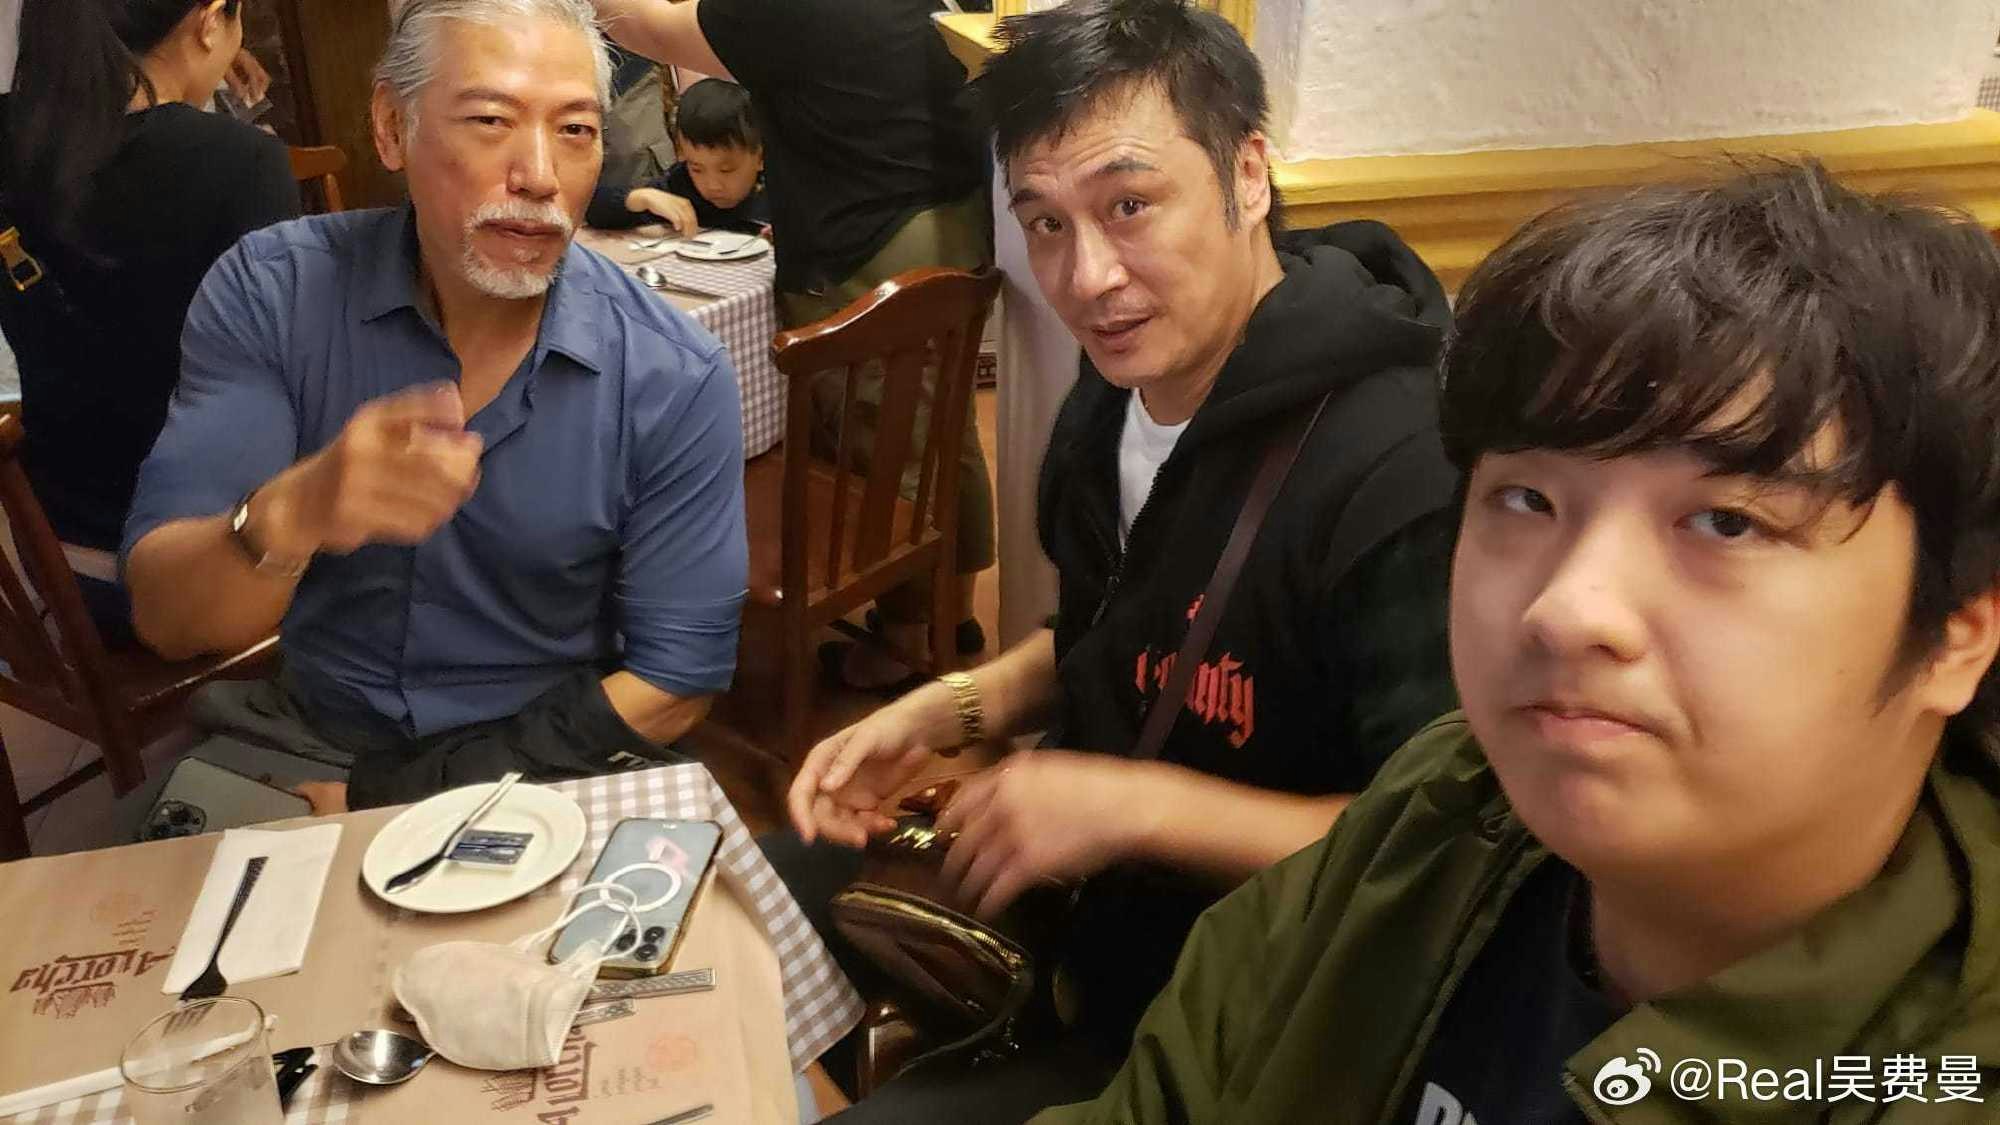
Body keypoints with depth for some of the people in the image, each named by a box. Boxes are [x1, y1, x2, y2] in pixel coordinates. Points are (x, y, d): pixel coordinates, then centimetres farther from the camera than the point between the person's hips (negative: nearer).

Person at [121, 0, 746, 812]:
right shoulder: (269, 293, -11)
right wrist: (292, 515, -38)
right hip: (314, 733, 0)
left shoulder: (675, 380, -15)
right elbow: (164, 617, -16)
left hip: (545, 754, 1)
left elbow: (677, 677, -11)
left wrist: (385, 807, -15)